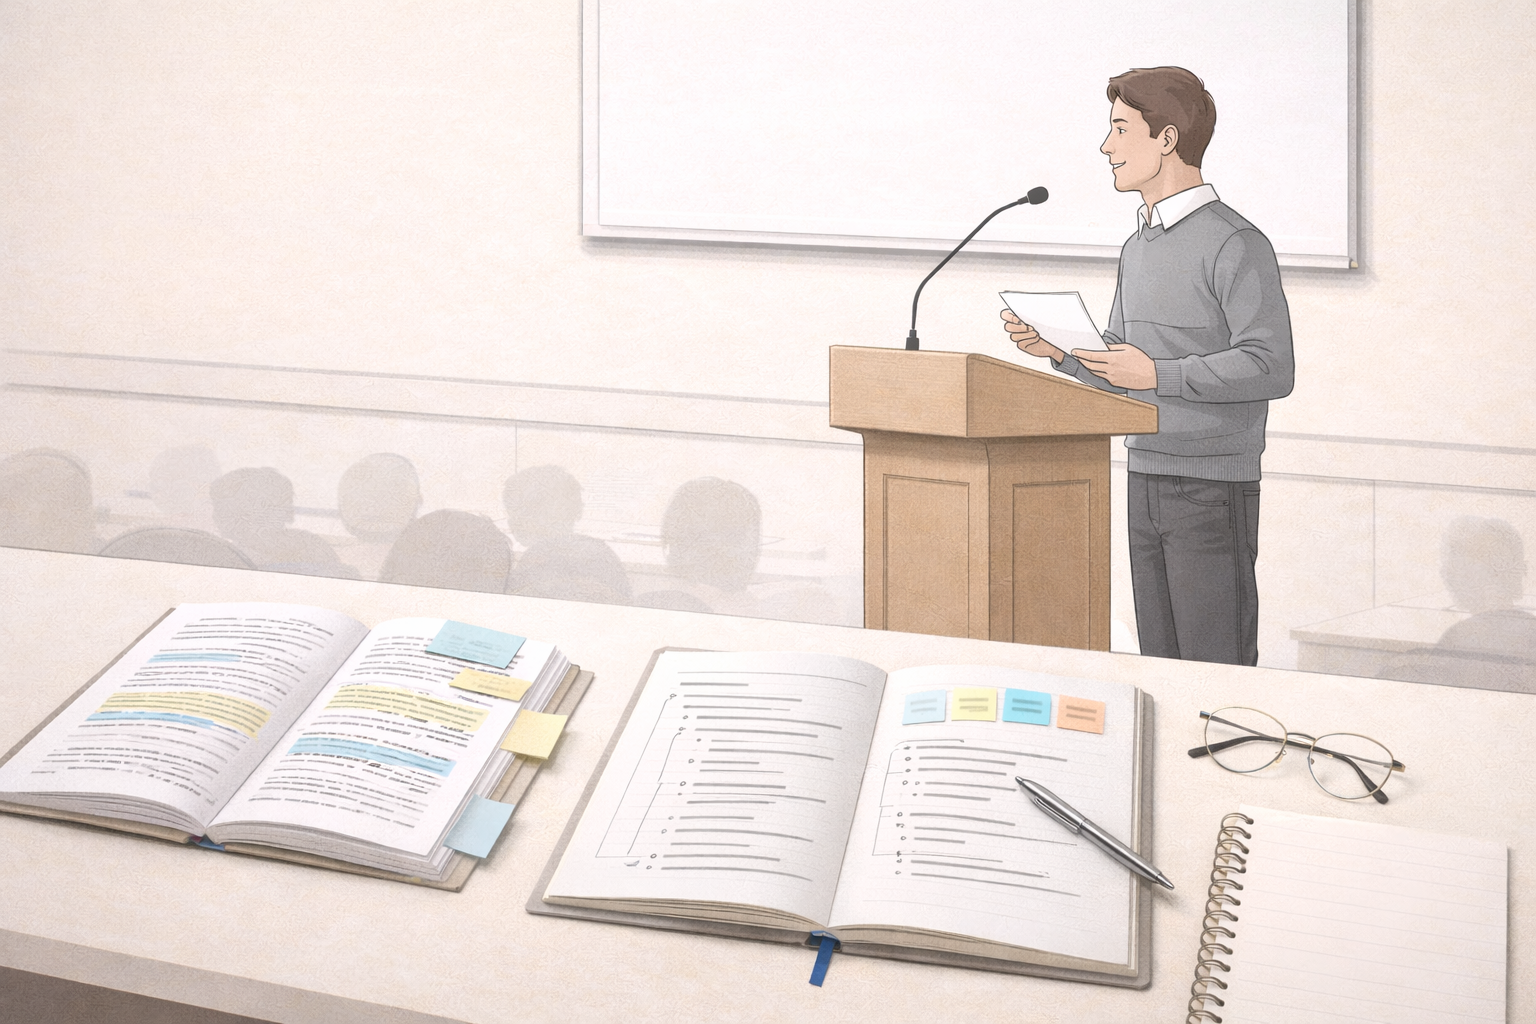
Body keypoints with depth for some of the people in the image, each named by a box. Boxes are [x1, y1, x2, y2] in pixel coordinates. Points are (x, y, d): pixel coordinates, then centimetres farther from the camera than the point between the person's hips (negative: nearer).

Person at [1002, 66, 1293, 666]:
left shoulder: (1235, 245, -10)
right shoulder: (1137, 248, 17)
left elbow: (1270, 368, -18)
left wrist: (1160, 374, -19)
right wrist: (1057, 350, 2)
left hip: (1214, 486, -8)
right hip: (1146, 481, 8)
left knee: (1218, 671, -5)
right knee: (1161, 670, 11)